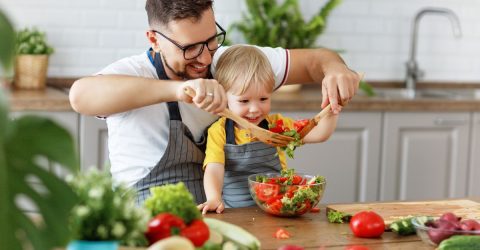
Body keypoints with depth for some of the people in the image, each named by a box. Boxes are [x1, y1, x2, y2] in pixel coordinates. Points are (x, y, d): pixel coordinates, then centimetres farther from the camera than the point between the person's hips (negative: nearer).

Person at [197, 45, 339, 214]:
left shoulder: (277, 124, 8)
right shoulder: (219, 131, 0)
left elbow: (319, 134, 5)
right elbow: (214, 169, -13)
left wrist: (331, 113, -16)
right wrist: (214, 199, -33)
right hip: (234, 213, -2)